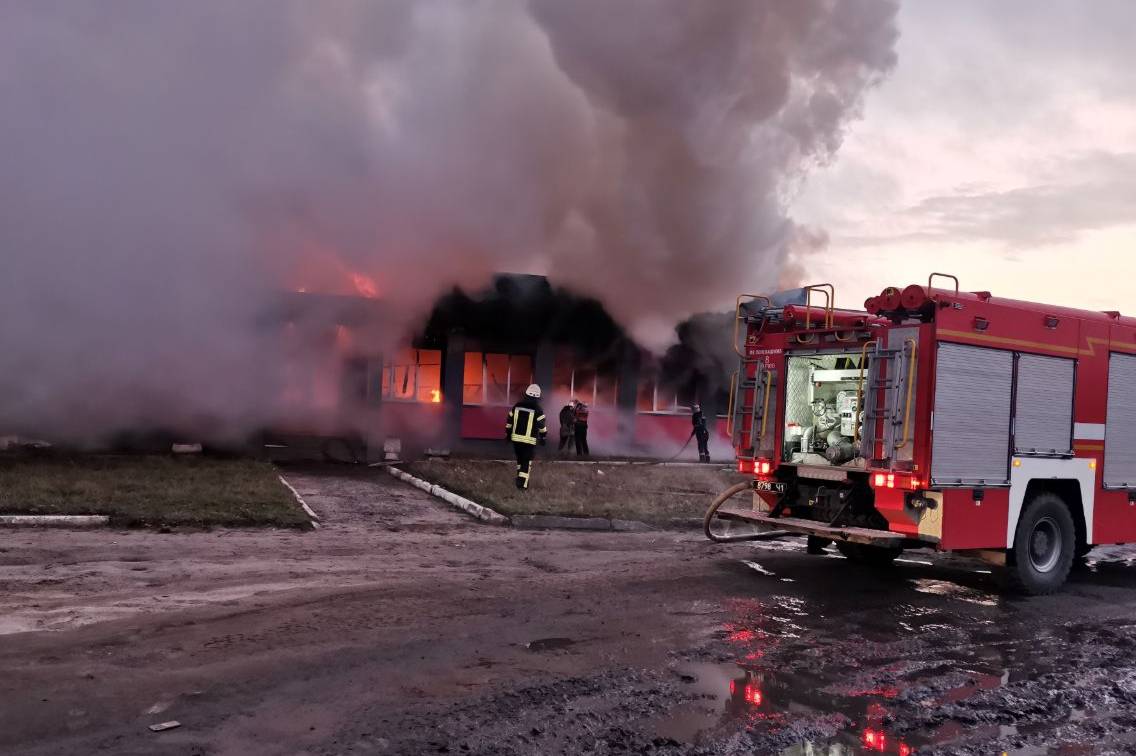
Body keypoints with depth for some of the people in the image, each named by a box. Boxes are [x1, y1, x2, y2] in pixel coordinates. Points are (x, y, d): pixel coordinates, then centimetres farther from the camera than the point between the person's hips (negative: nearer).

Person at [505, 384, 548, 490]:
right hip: (529, 440, -4)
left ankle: (520, 477, 33)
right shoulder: (538, 410, -10)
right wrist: (543, 438, 6)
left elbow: (509, 421, 10)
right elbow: (542, 426, -6)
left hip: (516, 438, 5)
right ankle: (522, 484, -3)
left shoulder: (517, 406, 4)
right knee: (527, 462, 1)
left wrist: (508, 434, 20)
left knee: (520, 458, 22)